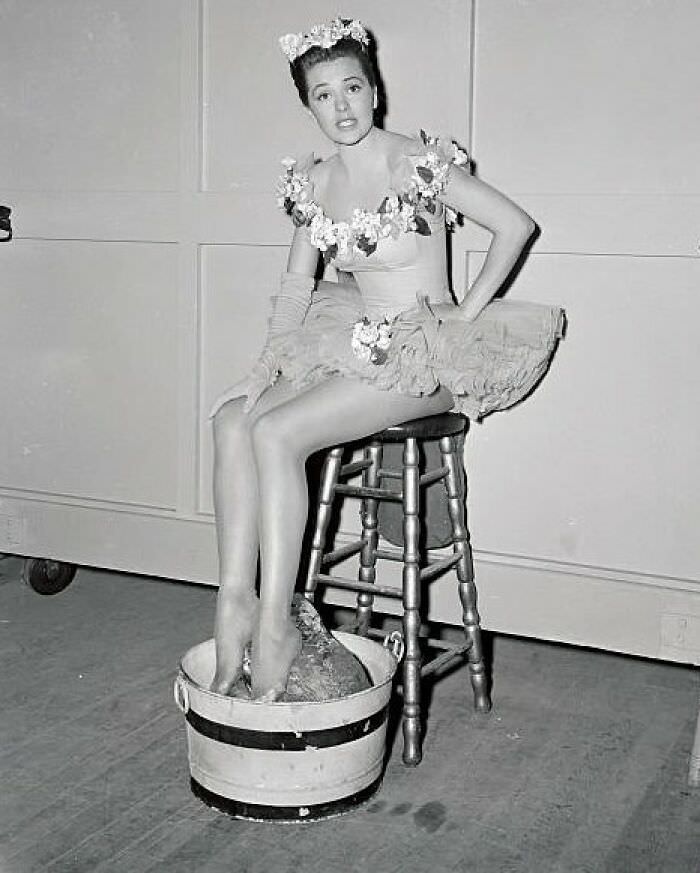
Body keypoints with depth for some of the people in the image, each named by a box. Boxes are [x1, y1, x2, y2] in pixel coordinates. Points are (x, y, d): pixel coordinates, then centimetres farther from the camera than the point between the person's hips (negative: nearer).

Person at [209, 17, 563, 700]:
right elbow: (295, 289, 11)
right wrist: (270, 364, -4)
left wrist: (466, 312, -8)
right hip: (353, 347, 7)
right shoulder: (311, 184, 9)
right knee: (232, 418, -16)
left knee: (275, 432, -26)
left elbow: (516, 226, -8)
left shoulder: (418, 166, -10)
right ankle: (234, 601, -16)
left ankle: (274, 625, -19)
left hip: (425, 352, -7)